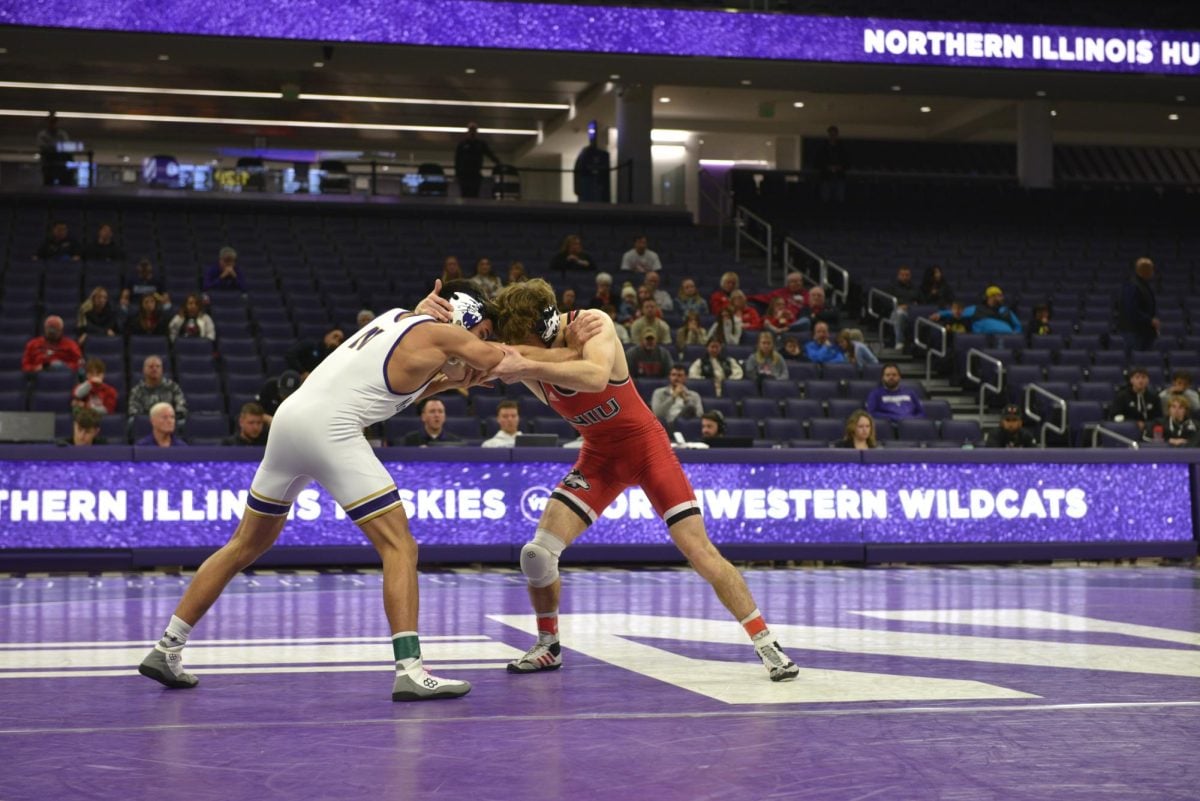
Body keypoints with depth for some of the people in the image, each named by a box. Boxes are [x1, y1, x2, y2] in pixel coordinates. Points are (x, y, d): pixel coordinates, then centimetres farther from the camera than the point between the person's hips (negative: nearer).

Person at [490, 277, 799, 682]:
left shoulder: (593, 325, -25)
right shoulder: (535, 355, -10)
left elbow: (595, 376, -44)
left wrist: (530, 365, -50)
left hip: (644, 444, -4)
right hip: (599, 455, 4)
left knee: (699, 549, -11)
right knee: (537, 552, -9)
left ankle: (767, 645, -2)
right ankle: (548, 646, 14)